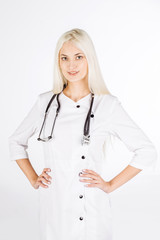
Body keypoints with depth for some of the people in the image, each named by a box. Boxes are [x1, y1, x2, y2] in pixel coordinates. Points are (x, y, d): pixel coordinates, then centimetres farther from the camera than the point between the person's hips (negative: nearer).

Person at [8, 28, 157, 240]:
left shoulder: (107, 104, -8)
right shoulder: (45, 102, 0)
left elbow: (148, 152, -4)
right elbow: (16, 141, 15)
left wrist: (111, 185, -4)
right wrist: (33, 179, 7)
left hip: (90, 209, -2)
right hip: (53, 206, 3)